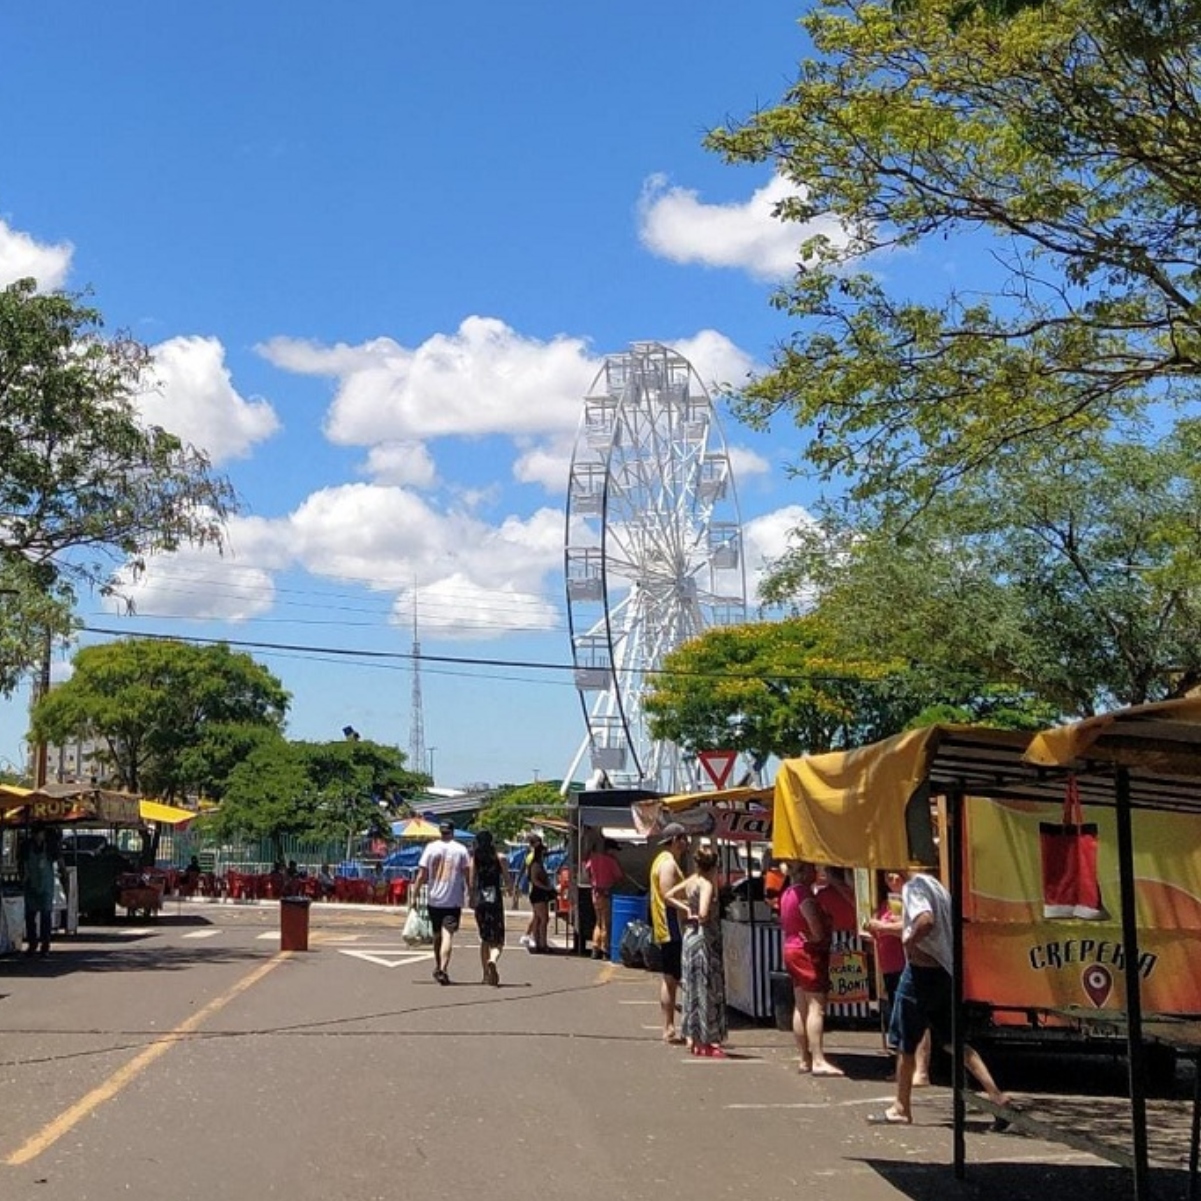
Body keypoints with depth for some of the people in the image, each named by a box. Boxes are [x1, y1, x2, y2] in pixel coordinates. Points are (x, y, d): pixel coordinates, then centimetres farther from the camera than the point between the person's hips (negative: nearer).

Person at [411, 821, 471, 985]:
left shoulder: (431, 847, 1)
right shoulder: (461, 850, -1)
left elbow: (421, 875, -2)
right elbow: (467, 875, -3)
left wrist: (414, 895, 2)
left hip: (434, 899, 2)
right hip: (454, 900, -2)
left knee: (437, 934, 18)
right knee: (448, 935, -5)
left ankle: (438, 967, 30)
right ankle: (443, 969, -20)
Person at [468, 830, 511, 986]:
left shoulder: (474, 858, 3)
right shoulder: (499, 858, -1)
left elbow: (471, 883, -2)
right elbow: (507, 882, 0)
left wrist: (472, 897, 13)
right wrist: (503, 890, 21)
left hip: (480, 902, 2)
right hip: (495, 900, -2)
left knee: (485, 939, 17)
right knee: (497, 941, -1)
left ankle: (486, 974, 19)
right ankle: (492, 961, -32)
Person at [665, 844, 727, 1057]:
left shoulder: (691, 880, 5)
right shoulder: (707, 884, -18)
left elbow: (669, 895, 16)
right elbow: (704, 913, -29)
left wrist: (686, 909, 9)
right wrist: (702, 919, -8)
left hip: (690, 936, 8)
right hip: (705, 939, -8)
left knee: (693, 988, 15)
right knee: (707, 990, 0)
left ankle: (693, 1038, 22)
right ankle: (707, 1042, 4)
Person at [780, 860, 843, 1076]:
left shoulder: (788, 893, 13)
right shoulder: (804, 893, -18)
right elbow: (817, 927, -22)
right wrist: (820, 939, -2)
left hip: (792, 950, 10)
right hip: (809, 953, -10)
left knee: (801, 1008, 11)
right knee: (816, 1007, -10)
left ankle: (805, 1059, 15)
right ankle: (818, 1060, -13)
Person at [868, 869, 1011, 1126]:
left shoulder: (913, 887, -15)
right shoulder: (935, 885, 14)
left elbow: (926, 920, -32)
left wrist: (909, 941, -16)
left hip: (921, 971, -9)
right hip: (943, 970, 9)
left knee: (905, 1044, 5)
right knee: (954, 1042, 12)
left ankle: (901, 1108, 15)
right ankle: (996, 1095, 4)